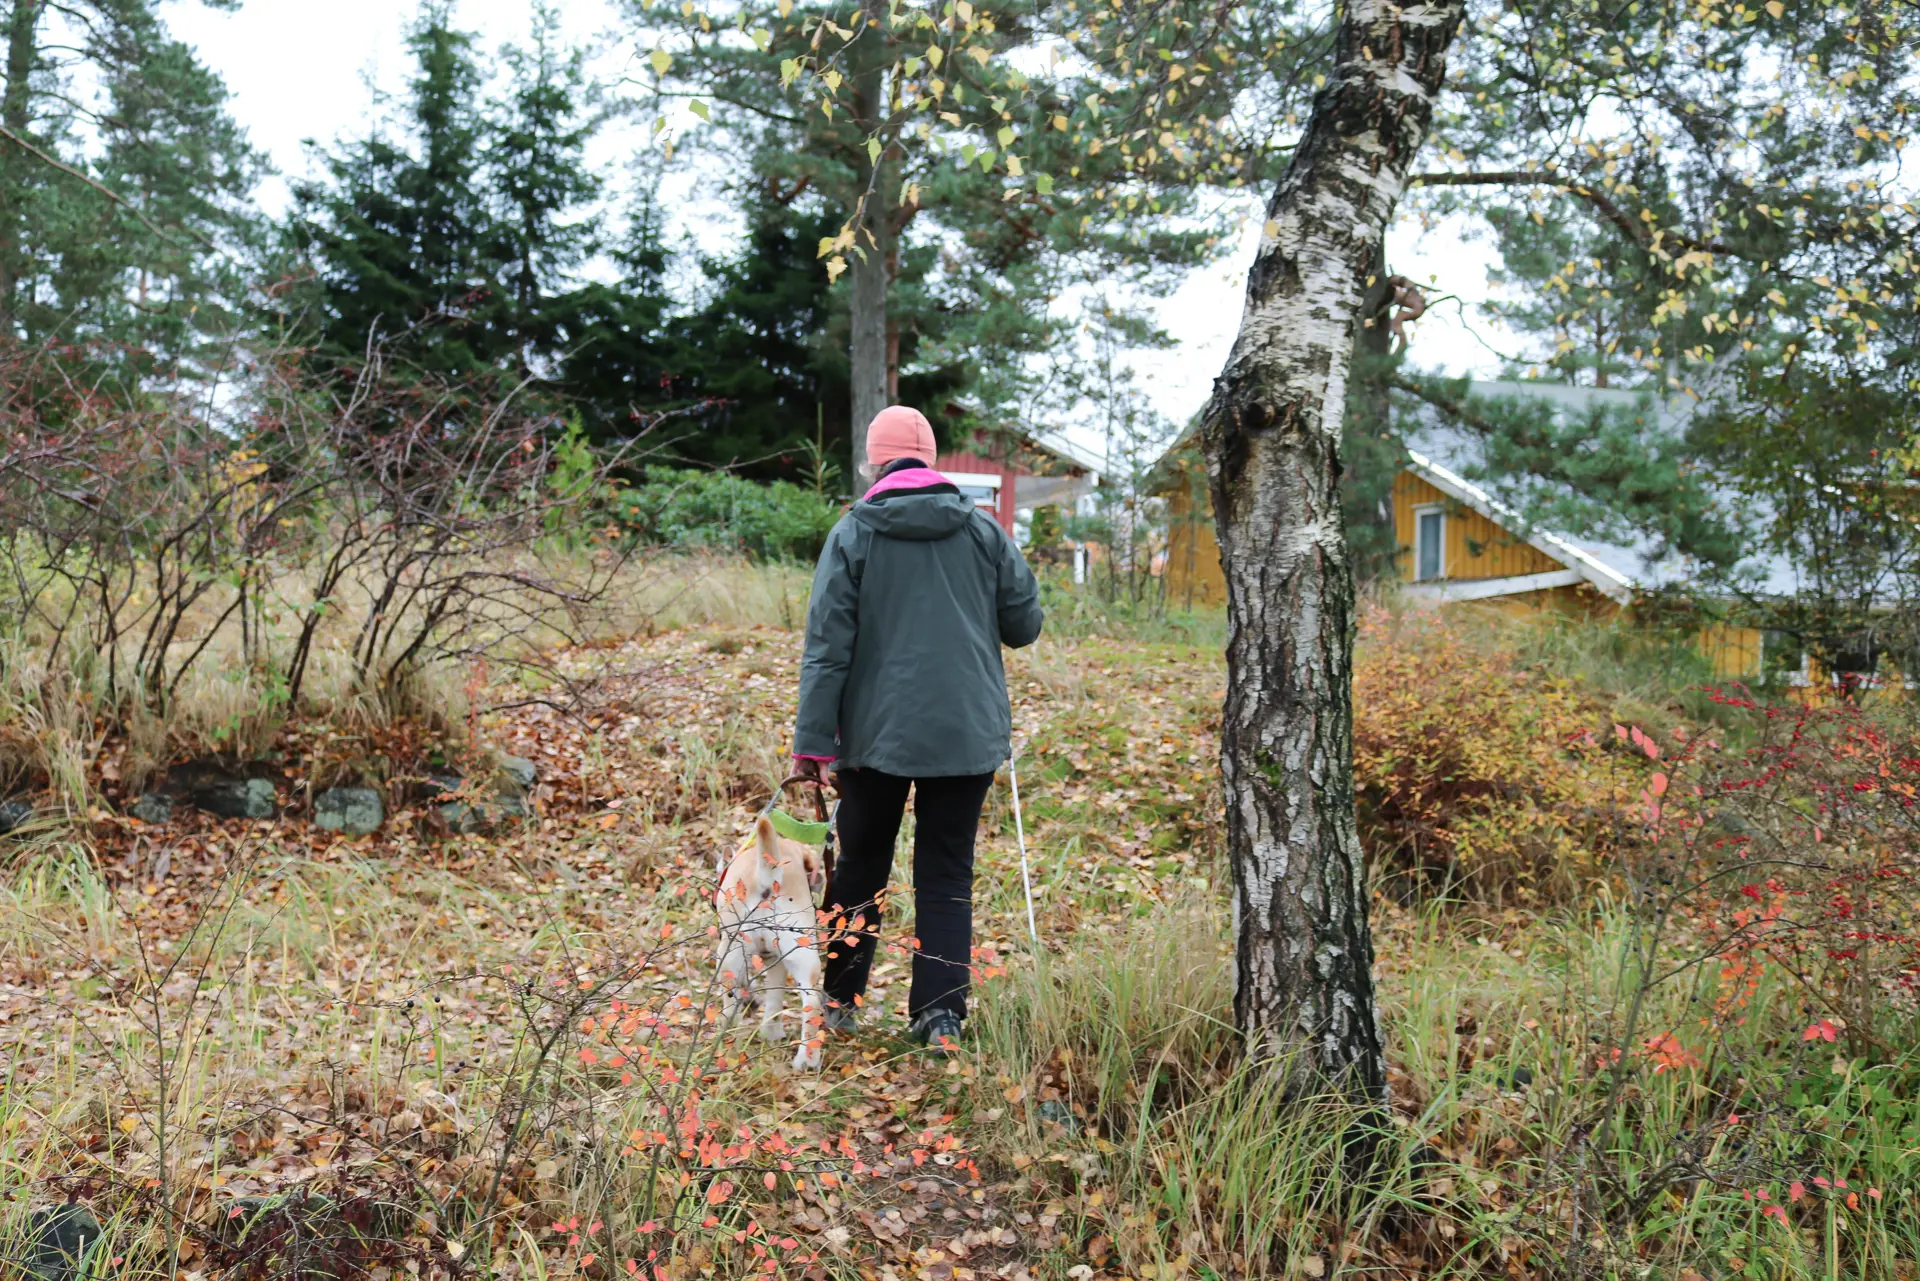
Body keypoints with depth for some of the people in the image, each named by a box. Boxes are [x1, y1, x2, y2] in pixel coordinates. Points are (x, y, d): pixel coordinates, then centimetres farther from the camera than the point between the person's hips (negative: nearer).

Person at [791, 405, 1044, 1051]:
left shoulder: (852, 533, -3)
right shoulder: (983, 529, 1)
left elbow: (827, 646, -6)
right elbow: (1025, 624, 5)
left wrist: (813, 740, -5)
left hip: (877, 731, 0)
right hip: (967, 732, 1)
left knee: (861, 864, 15)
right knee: (947, 875, 8)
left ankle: (840, 998, 25)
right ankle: (941, 1014, 4)